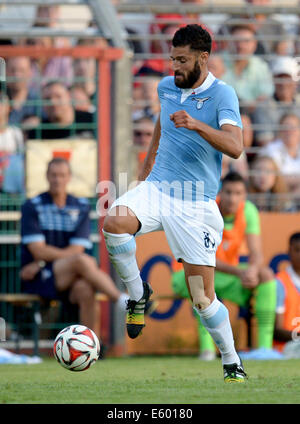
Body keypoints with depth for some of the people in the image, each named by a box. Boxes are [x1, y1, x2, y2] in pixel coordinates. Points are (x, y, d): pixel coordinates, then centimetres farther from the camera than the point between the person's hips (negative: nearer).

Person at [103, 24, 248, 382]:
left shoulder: (222, 94, -10)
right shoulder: (166, 87, 8)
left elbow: (235, 146, -24)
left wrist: (196, 124, -38)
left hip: (197, 203, -4)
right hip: (157, 188, 4)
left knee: (203, 298, -2)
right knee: (114, 223, -30)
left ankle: (232, 364, 18)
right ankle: (138, 293, -5)